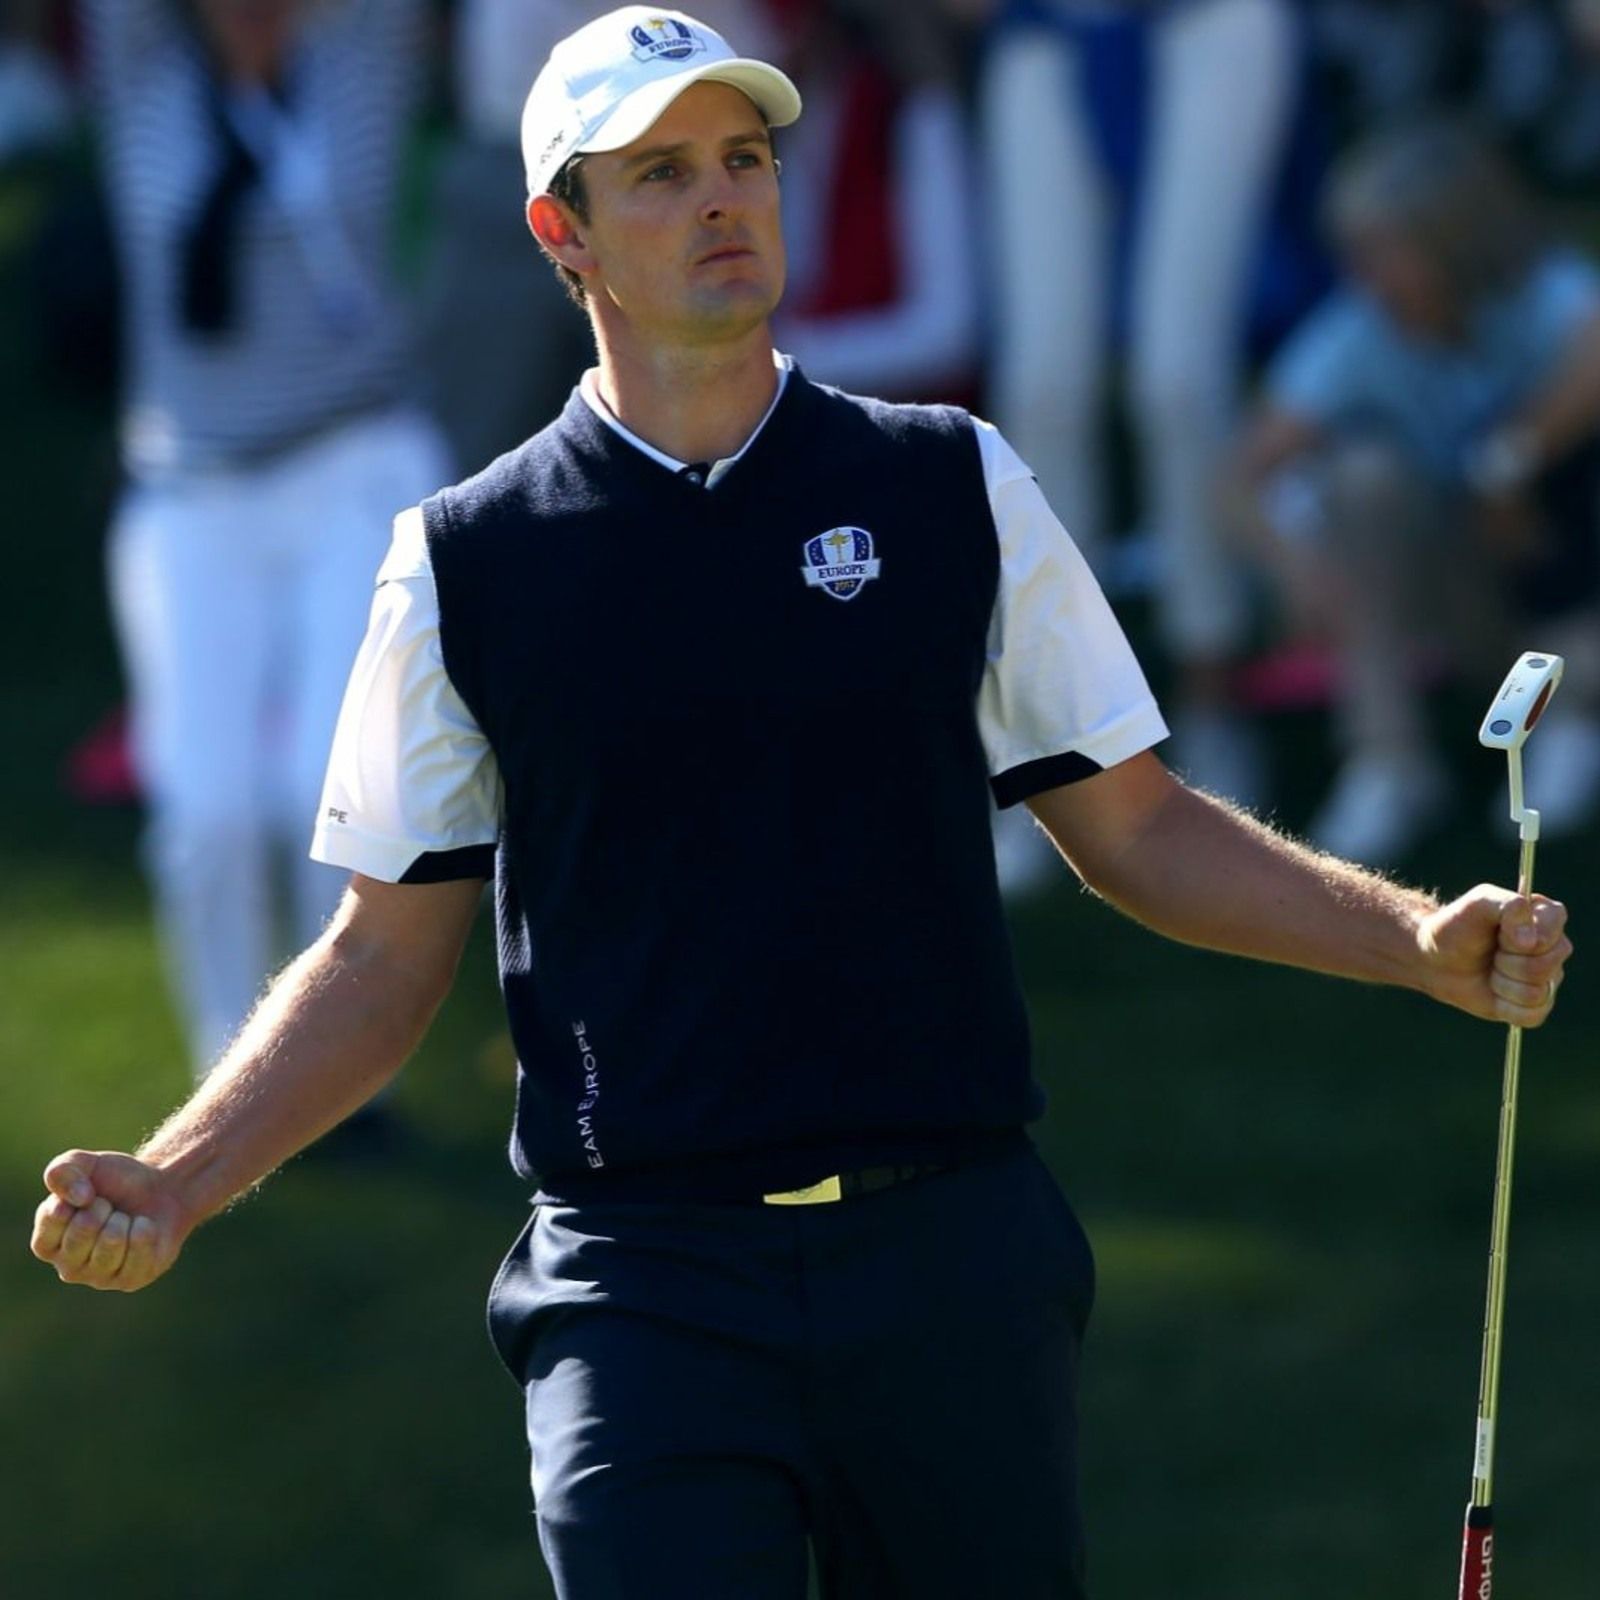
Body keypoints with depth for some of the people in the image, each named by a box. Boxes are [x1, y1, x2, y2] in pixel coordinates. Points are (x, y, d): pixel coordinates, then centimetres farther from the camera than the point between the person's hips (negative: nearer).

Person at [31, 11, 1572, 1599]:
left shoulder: (954, 487, 9)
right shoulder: (466, 560, 6)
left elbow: (1133, 828, 13)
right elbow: (386, 955, 10)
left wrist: (1420, 937, -2)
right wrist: (165, 1188, -4)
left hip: (953, 1258, 2)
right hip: (641, 1290, -1)